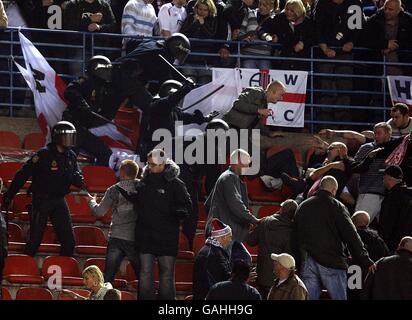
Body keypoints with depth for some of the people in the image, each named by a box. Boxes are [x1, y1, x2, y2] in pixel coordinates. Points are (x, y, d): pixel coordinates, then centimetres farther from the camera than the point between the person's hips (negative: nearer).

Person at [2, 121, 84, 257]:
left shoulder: (71, 156, 5)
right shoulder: (43, 154, -14)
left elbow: (78, 182, 14)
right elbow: (23, 174, -12)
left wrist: (78, 179, -11)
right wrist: (9, 195, -14)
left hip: (59, 200, 6)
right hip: (41, 200, -6)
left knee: (69, 241, 3)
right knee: (35, 240, -3)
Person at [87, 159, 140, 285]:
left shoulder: (113, 190, 2)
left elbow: (99, 212, 9)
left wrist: (92, 201, 27)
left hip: (116, 237, 1)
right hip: (135, 238, -1)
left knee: (108, 276, 3)